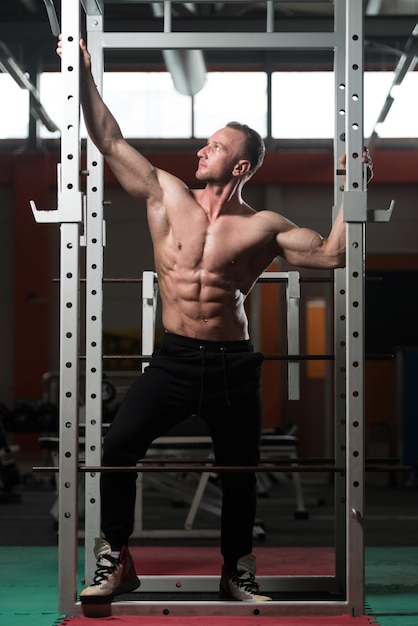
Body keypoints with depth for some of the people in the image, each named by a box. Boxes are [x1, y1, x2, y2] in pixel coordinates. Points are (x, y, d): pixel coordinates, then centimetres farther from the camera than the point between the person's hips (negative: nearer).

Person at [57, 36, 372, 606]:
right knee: (116, 449, -15)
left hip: (233, 366, 0)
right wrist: (84, 74, 0)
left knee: (240, 474, 9)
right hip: (173, 360, 1)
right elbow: (110, 142, 3)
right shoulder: (165, 197, 3)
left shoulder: (262, 228, -2)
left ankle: (238, 574, 30)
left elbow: (332, 253, -4)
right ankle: (116, 562, 0)